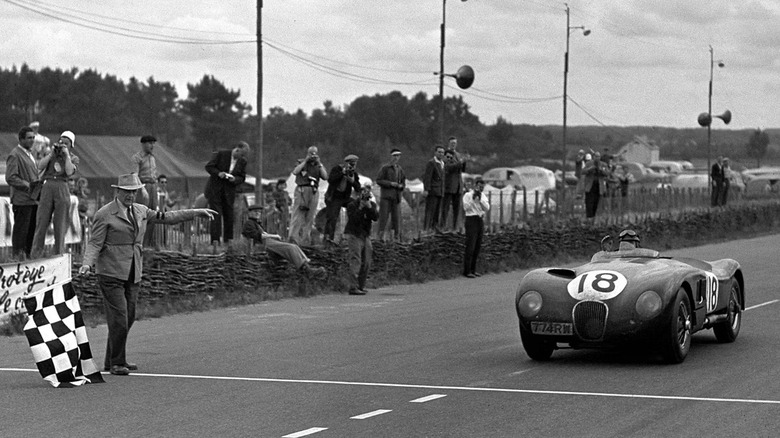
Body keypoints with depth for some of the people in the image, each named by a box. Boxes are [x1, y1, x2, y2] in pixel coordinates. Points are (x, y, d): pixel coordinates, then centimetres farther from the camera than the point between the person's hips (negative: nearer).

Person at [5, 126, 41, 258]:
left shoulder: (30, 154, 20)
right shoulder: (14, 155, -9)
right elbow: (10, 178, -16)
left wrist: (38, 185, 11)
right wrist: (28, 185, -18)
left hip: (33, 199, 9)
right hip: (22, 200, -9)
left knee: (31, 230, 11)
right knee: (20, 231, -5)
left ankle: (27, 256, 18)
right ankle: (17, 256, 1)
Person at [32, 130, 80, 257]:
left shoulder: (74, 158, 11)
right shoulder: (51, 154, 15)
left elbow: (69, 171, -8)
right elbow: (40, 166, 0)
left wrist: (66, 155, -4)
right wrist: (52, 154, -1)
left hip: (62, 188, -1)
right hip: (47, 187, 1)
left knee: (60, 224, 2)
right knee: (41, 222, -3)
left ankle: (59, 255, 9)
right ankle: (36, 254, -1)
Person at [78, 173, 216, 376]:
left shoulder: (141, 211, 13)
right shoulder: (105, 214, -6)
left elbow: (167, 217, 19)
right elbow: (95, 243, -8)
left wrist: (196, 213, 16)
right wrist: (87, 263, -25)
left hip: (133, 274, 7)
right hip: (111, 274, -6)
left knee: (129, 318, 9)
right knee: (118, 319, -10)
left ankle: (111, 361, 22)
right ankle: (117, 363, 3)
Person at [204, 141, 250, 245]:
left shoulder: (242, 162, 2)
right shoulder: (220, 154, -9)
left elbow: (242, 178, 7)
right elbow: (208, 166, -7)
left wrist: (235, 179, -15)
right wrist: (218, 173, -24)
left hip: (229, 192, 4)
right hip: (215, 189, -4)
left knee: (229, 215, 4)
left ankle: (228, 239, 13)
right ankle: (215, 239, -10)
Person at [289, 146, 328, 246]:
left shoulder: (319, 165, 17)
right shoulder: (301, 162, 9)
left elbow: (325, 177, 1)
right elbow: (295, 172, -9)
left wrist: (319, 164, -4)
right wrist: (305, 161, -8)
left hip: (313, 192, 4)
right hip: (301, 190, -4)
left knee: (310, 217, 3)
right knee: (297, 215, -13)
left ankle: (305, 241, 6)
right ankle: (293, 238, -21)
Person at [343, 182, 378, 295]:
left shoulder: (372, 204, 9)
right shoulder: (352, 204, -7)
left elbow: (376, 217, -8)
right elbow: (353, 219, -20)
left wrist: (369, 207, -20)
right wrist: (360, 208, -25)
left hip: (366, 236, 6)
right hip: (354, 235, -6)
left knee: (366, 263, 7)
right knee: (356, 261, -16)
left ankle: (361, 286, 17)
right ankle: (353, 288, -21)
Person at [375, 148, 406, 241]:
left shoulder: (400, 169, 15)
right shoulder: (385, 168, 0)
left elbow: (403, 182, 23)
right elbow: (378, 181, -5)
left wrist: (401, 186, -1)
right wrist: (390, 183, -16)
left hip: (396, 197, 4)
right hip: (386, 196, -4)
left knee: (396, 217, 2)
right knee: (384, 216, -7)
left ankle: (395, 237, 6)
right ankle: (381, 236, -4)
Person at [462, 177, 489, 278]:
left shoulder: (483, 196, 13)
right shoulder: (468, 195, -4)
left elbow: (487, 208, 0)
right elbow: (466, 207, -13)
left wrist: (480, 199, -12)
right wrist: (473, 198, -18)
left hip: (481, 220, 6)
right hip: (471, 220, -6)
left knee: (477, 247, 8)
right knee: (470, 247, -10)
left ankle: (473, 269, 15)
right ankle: (467, 271, -8)